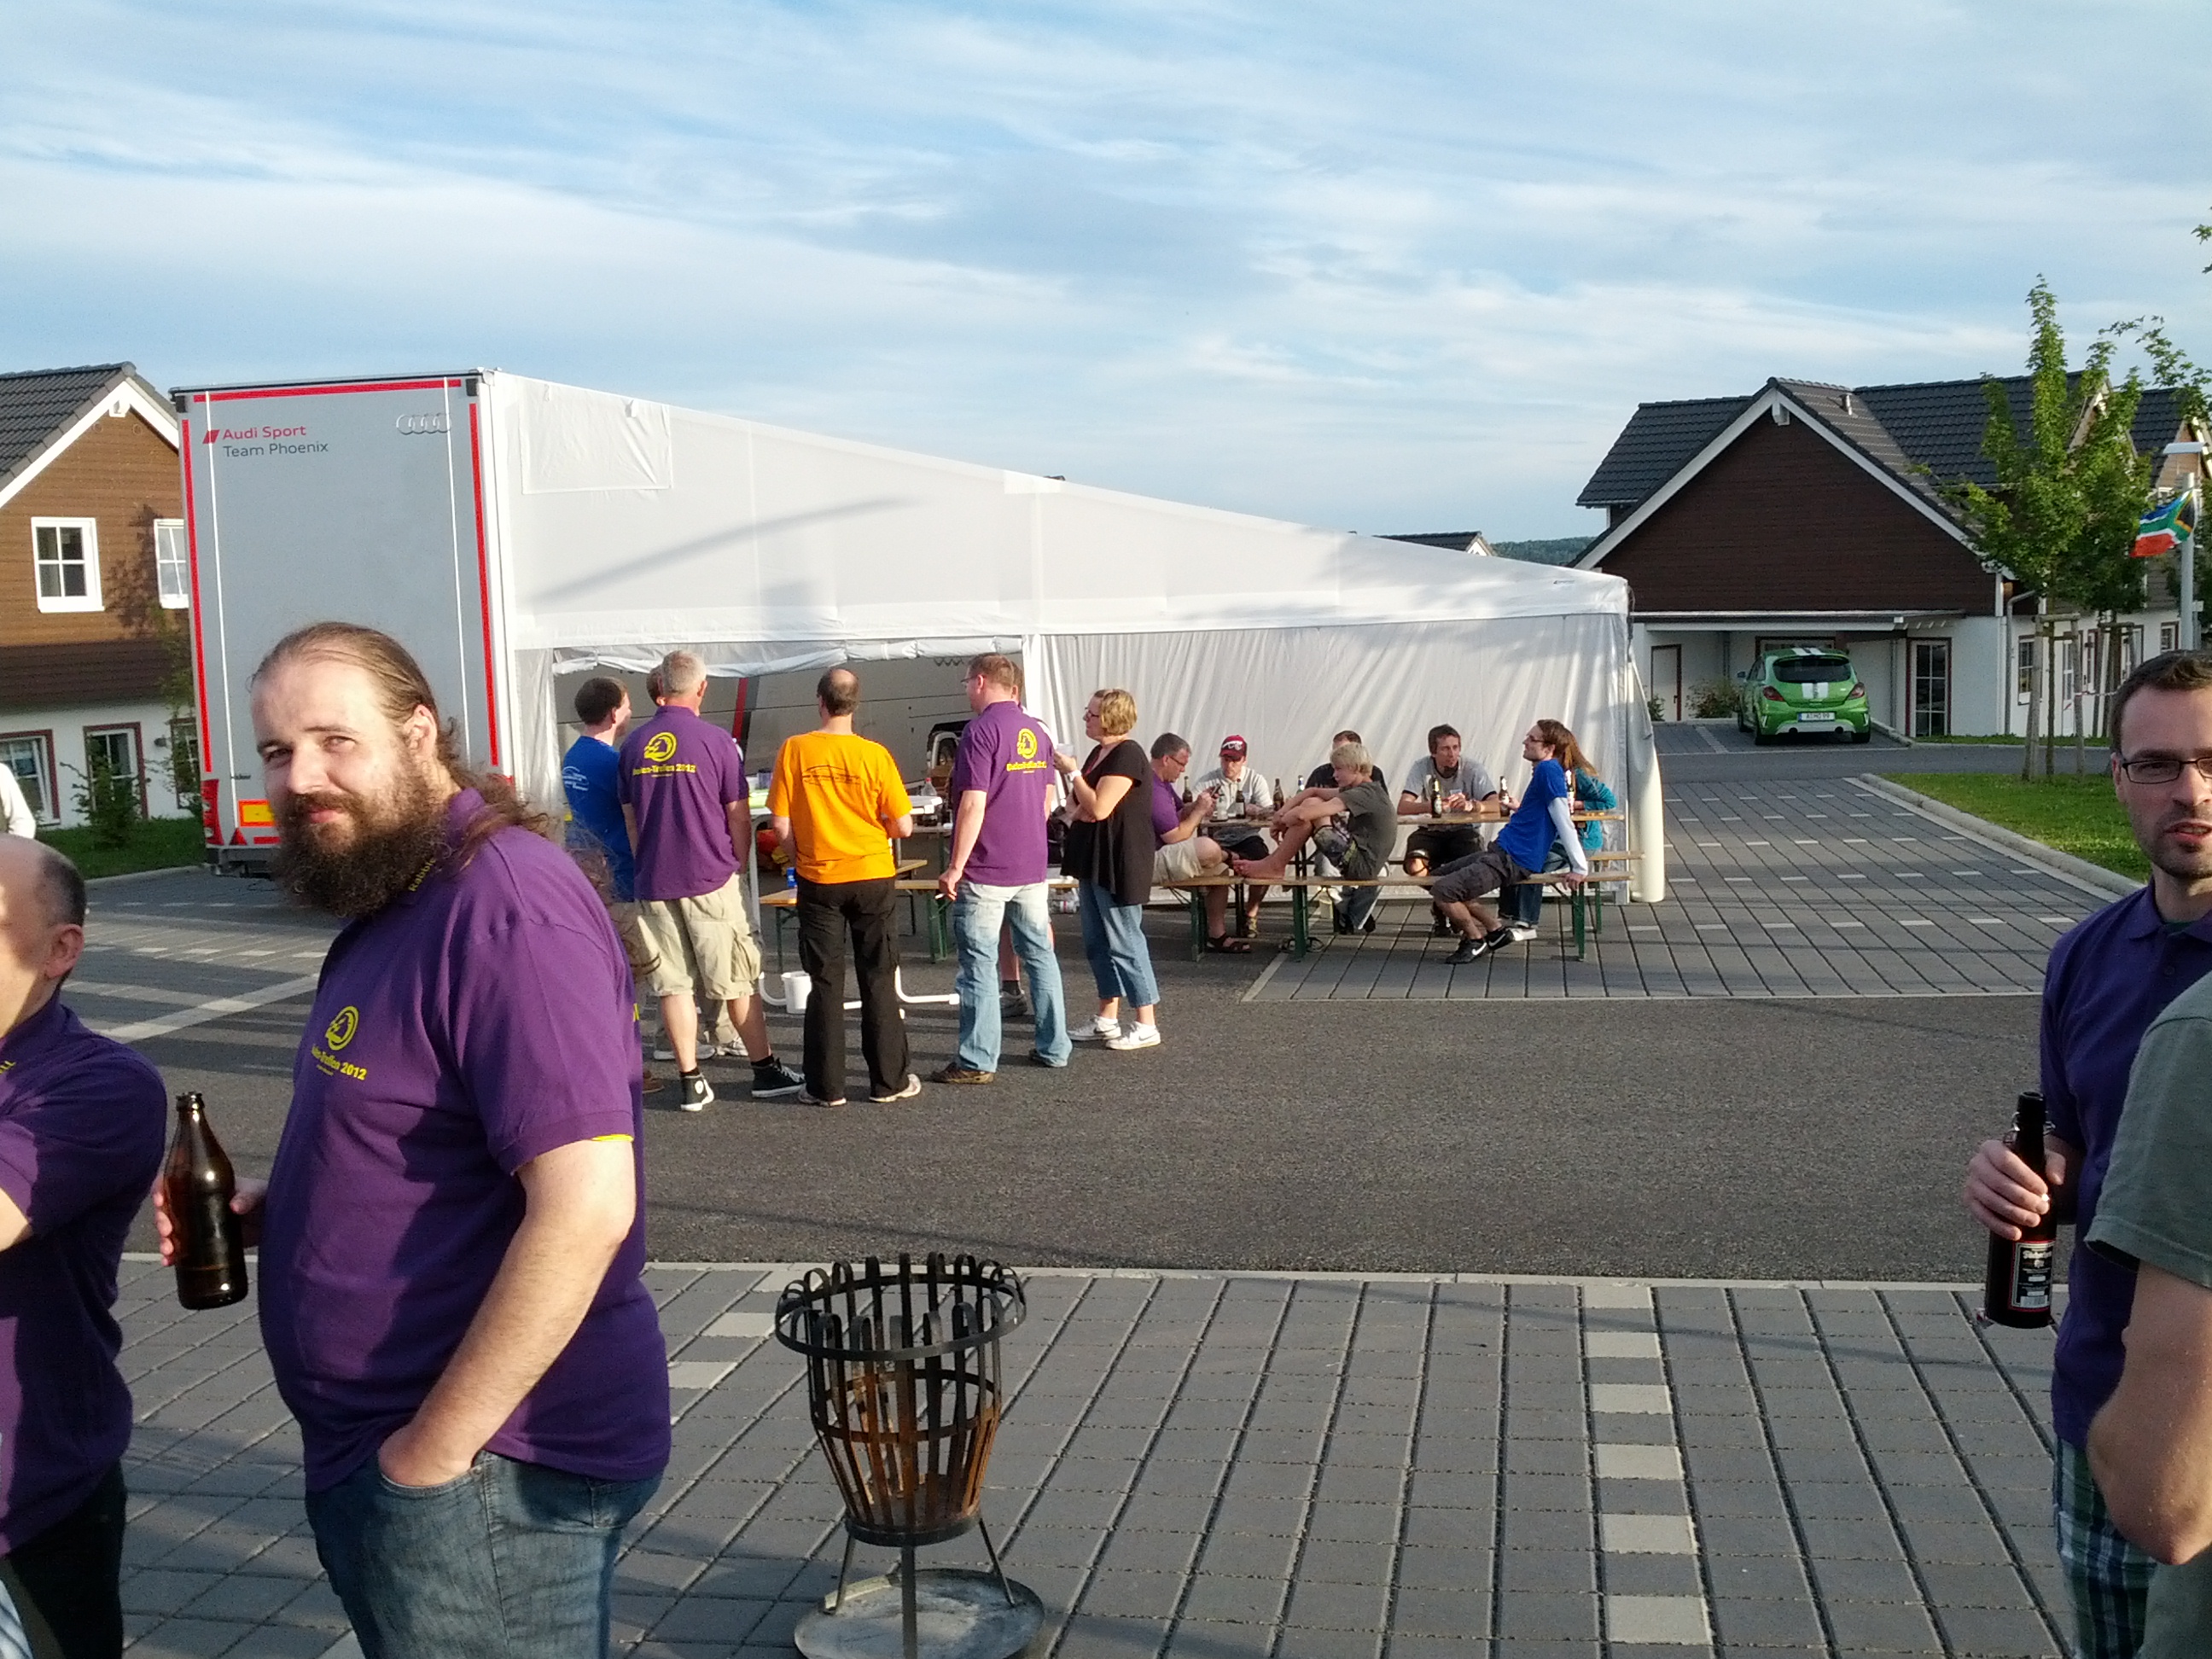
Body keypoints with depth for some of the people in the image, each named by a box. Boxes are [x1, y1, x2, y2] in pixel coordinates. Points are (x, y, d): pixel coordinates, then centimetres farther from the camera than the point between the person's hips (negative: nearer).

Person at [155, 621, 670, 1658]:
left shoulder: (503, 908, -22)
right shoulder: (395, 899, 10)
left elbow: (585, 1208, -28)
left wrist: (434, 1453, -21)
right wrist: (273, 1209, 4)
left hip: (487, 1461, -10)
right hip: (379, 1443, 10)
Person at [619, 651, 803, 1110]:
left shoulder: (634, 745, 5)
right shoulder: (716, 742, -7)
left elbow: (630, 818, 12)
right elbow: (738, 817, -4)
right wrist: (739, 865, 11)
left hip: (653, 884, 3)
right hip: (711, 881, -3)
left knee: (673, 984, 6)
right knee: (737, 981, 6)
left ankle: (690, 1081, 6)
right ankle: (765, 1071, 14)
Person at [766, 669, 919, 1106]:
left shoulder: (794, 750, -8)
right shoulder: (874, 755, -9)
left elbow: (781, 825, -7)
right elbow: (903, 826, -8)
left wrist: (802, 857, 10)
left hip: (818, 881, 1)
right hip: (873, 877, 0)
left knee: (825, 984, 8)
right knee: (879, 981, 9)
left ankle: (827, 1087, 11)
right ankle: (889, 1081, 14)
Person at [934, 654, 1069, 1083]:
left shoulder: (982, 731, -14)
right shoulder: (1037, 733, 11)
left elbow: (973, 805, -19)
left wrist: (955, 867, -15)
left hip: (986, 870, -8)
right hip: (1032, 866, 8)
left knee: (978, 963, -2)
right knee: (1040, 953, 13)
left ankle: (977, 1061, 0)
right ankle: (1053, 1047, 19)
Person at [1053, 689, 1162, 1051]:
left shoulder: (1127, 754, -16)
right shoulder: (1098, 753, 13)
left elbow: (1099, 808, -23)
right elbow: (1085, 807, 22)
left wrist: (1071, 772, -13)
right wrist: (1076, 814, -1)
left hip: (1119, 862, -10)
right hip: (1093, 858, 10)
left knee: (1124, 940, -6)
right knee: (1097, 941, 13)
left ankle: (1146, 1025, 0)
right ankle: (1108, 1018, 21)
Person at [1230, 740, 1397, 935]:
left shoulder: (1363, 794, -16)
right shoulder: (1368, 791, 13)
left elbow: (1302, 814, -24)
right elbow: (1313, 791, 17)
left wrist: (1282, 821, -4)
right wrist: (1282, 813, 5)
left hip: (1362, 865, -10)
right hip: (1364, 863, 10)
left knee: (1311, 806, -12)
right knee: (1315, 803, 14)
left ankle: (1274, 866, 0)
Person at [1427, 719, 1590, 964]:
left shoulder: (1549, 769, -16)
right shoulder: (1545, 771, 13)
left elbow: (1564, 821, -20)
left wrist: (1580, 868, -22)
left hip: (1512, 861, -11)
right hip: (1501, 852, 11)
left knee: (1442, 890, -20)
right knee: (1440, 876, 17)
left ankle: (1476, 940, 4)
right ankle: (1496, 930, 15)